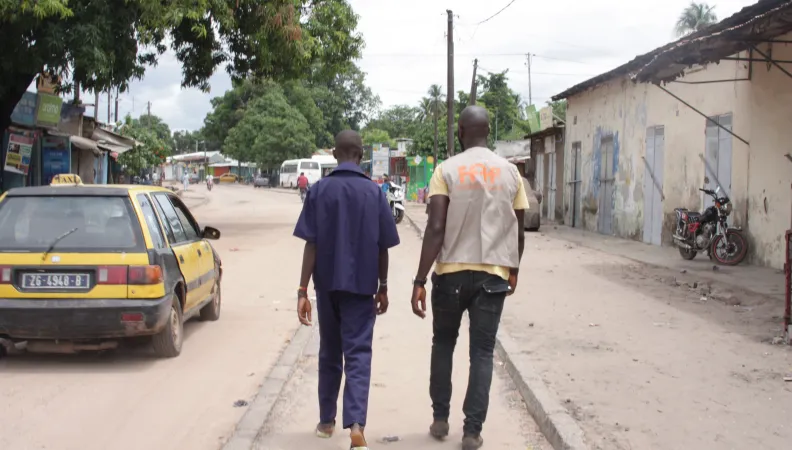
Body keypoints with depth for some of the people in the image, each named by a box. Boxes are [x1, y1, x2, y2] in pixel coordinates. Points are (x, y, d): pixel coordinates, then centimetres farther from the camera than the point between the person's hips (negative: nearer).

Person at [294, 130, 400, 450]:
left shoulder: (319, 190, -4)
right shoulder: (374, 192, -2)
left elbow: (311, 244, -7)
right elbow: (382, 247, 1)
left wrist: (302, 290, -6)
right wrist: (382, 287, 13)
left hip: (328, 285, 1)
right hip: (361, 285, -1)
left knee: (329, 353, 15)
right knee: (358, 354, -2)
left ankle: (327, 421, 24)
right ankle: (355, 424, -18)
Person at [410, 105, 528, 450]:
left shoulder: (447, 170, -5)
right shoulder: (510, 172, 3)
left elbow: (436, 228, -13)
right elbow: (518, 230, 7)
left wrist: (419, 281, -13)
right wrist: (514, 269, 24)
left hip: (451, 272, -1)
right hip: (493, 273, 1)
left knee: (443, 343, 19)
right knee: (482, 352, 6)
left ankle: (440, 419, 23)